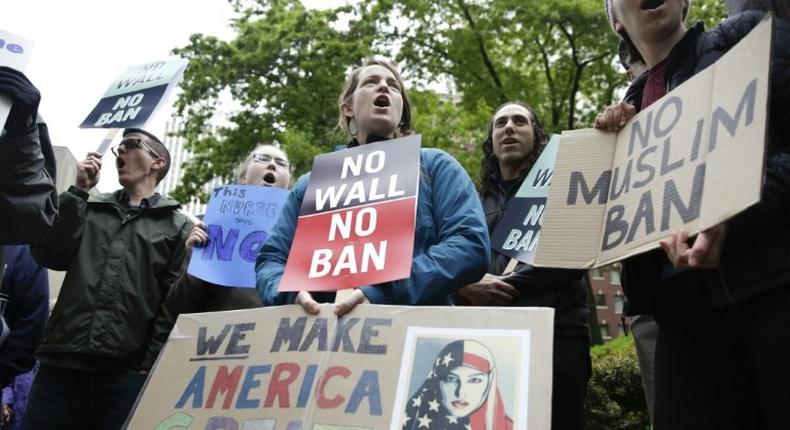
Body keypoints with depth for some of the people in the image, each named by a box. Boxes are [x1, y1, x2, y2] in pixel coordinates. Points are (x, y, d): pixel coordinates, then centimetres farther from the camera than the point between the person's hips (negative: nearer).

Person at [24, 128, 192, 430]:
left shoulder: (177, 225, 8)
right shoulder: (90, 209, 19)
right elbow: (49, 256, 4)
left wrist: (154, 362, -10)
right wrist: (78, 191, 4)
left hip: (126, 369, -2)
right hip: (62, 363, 3)